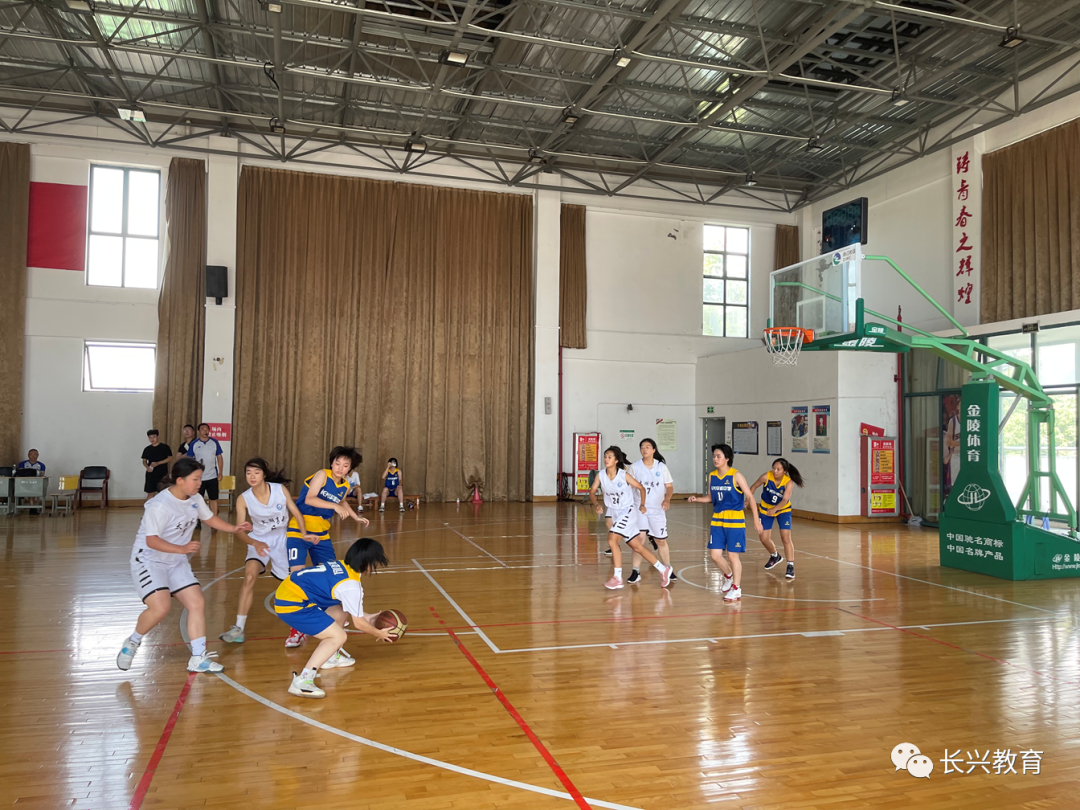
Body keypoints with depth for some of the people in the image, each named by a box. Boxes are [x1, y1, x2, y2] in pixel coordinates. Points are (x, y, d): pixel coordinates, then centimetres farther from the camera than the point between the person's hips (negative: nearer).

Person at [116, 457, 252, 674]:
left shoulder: (195, 499, -2)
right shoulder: (160, 505, -25)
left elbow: (209, 518, 15)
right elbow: (151, 540, -28)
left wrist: (233, 528, 2)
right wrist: (182, 549, -38)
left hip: (177, 562, 8)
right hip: (149, 561, -8)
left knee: (197, 603, -1)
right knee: (160, 608, -24)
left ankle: (198, 659, 7)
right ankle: (132, 643, 6)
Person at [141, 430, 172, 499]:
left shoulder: (165, 447, -2)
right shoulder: (147, 449, 9)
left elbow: (170, 458, -7)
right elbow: (144, 460, 14)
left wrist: (158, 463, -17)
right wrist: (147, 467, -8)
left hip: (162, 474, -3)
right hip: (151, 474, 3)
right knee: (150, 493, 3)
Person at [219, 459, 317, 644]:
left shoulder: (280, 489, -17)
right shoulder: (243, 499, -17)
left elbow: (296, 513, -7)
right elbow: (240, 530, -21)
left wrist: (304, 534, -21)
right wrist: (254, 543, -39)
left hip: (282, 540, 1)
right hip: (259, 541, -1)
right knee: (249, 576, -24)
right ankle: (239, 628, -20)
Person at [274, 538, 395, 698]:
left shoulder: (341, 566, 8)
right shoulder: (351, 585, -16)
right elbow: (358, 623, -6)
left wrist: (365, 616, 27)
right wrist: (379, 634, 10)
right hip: (291, 605, -9)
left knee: (340, 612, 21)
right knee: (338, 636, -10)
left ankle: (330, 657, 39)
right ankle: (302, 681, -19)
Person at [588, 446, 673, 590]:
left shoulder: (624, 475, -16)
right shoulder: (601, 475, -5)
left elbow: (641, 488, -4)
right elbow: (592, 492, -3)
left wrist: (642, 505, -10)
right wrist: (596, 505, -20)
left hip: (627, 513, -5)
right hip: (615, 514, 5)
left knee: (612, 540, -20)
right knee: (637, 547, 11)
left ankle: (617, 578, -10)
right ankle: (663, 570, 26)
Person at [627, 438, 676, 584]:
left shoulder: (661, 466, 1)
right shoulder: (635, 467, -2)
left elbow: (669, 486, 5)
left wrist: (667, 499, -12)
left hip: (658, 509, 1)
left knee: (661, 540, 10)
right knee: (639, 538, -13)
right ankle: (636, 572, -4)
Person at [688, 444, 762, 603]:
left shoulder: (736, 476, -11)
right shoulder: (712, 476, 4)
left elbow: (750, 497, -9)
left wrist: (756, 519, -13)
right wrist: (697, 499, -3)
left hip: (735, 521, -5)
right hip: (717, 520, 5)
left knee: (733, 555, 0)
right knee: (715, 554, 3)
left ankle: (736, 589, 16)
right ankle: (728, 576, 32)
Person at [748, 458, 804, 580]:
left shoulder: (789, 482, -26)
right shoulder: (766, 477, -22)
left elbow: (785, 499, -37)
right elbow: (754, 486, -6)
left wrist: (774, 509, -52)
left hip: (783, 510, -2)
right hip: (766, 510, 3)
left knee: (786, 538, -14)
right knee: (763, 538, 4)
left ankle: (790, 566, -7)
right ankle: (775, 556, 33)